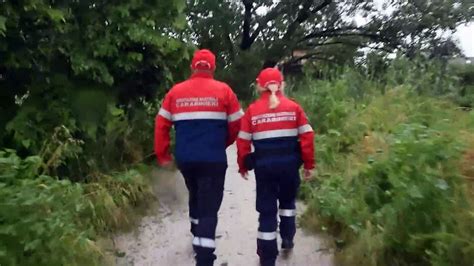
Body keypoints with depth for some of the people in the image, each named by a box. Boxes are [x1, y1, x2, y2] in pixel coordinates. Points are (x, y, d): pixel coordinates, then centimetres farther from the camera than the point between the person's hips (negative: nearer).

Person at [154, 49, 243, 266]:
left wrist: (162, 154, 13)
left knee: (195, 196, 28)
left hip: (184, 158, 4)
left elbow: (161, 125, 4)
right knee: (209, 207, 1)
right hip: (213, 159, -4)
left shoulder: (175, 91, 5)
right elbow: (236, 125, 1)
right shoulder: (223, 90, -2)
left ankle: (197, 235, 44)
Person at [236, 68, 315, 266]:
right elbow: (307, 137, -1)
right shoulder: (294, 107, 2)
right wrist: (309, 164, 7)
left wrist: (243, 166, 11)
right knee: (288, 200, 27)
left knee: (267, 209, 8)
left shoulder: (252, 110, 1)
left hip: (264, 164, -1)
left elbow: (243, 142, -1)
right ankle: (287, 239, 33)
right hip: (289, 162, 1)